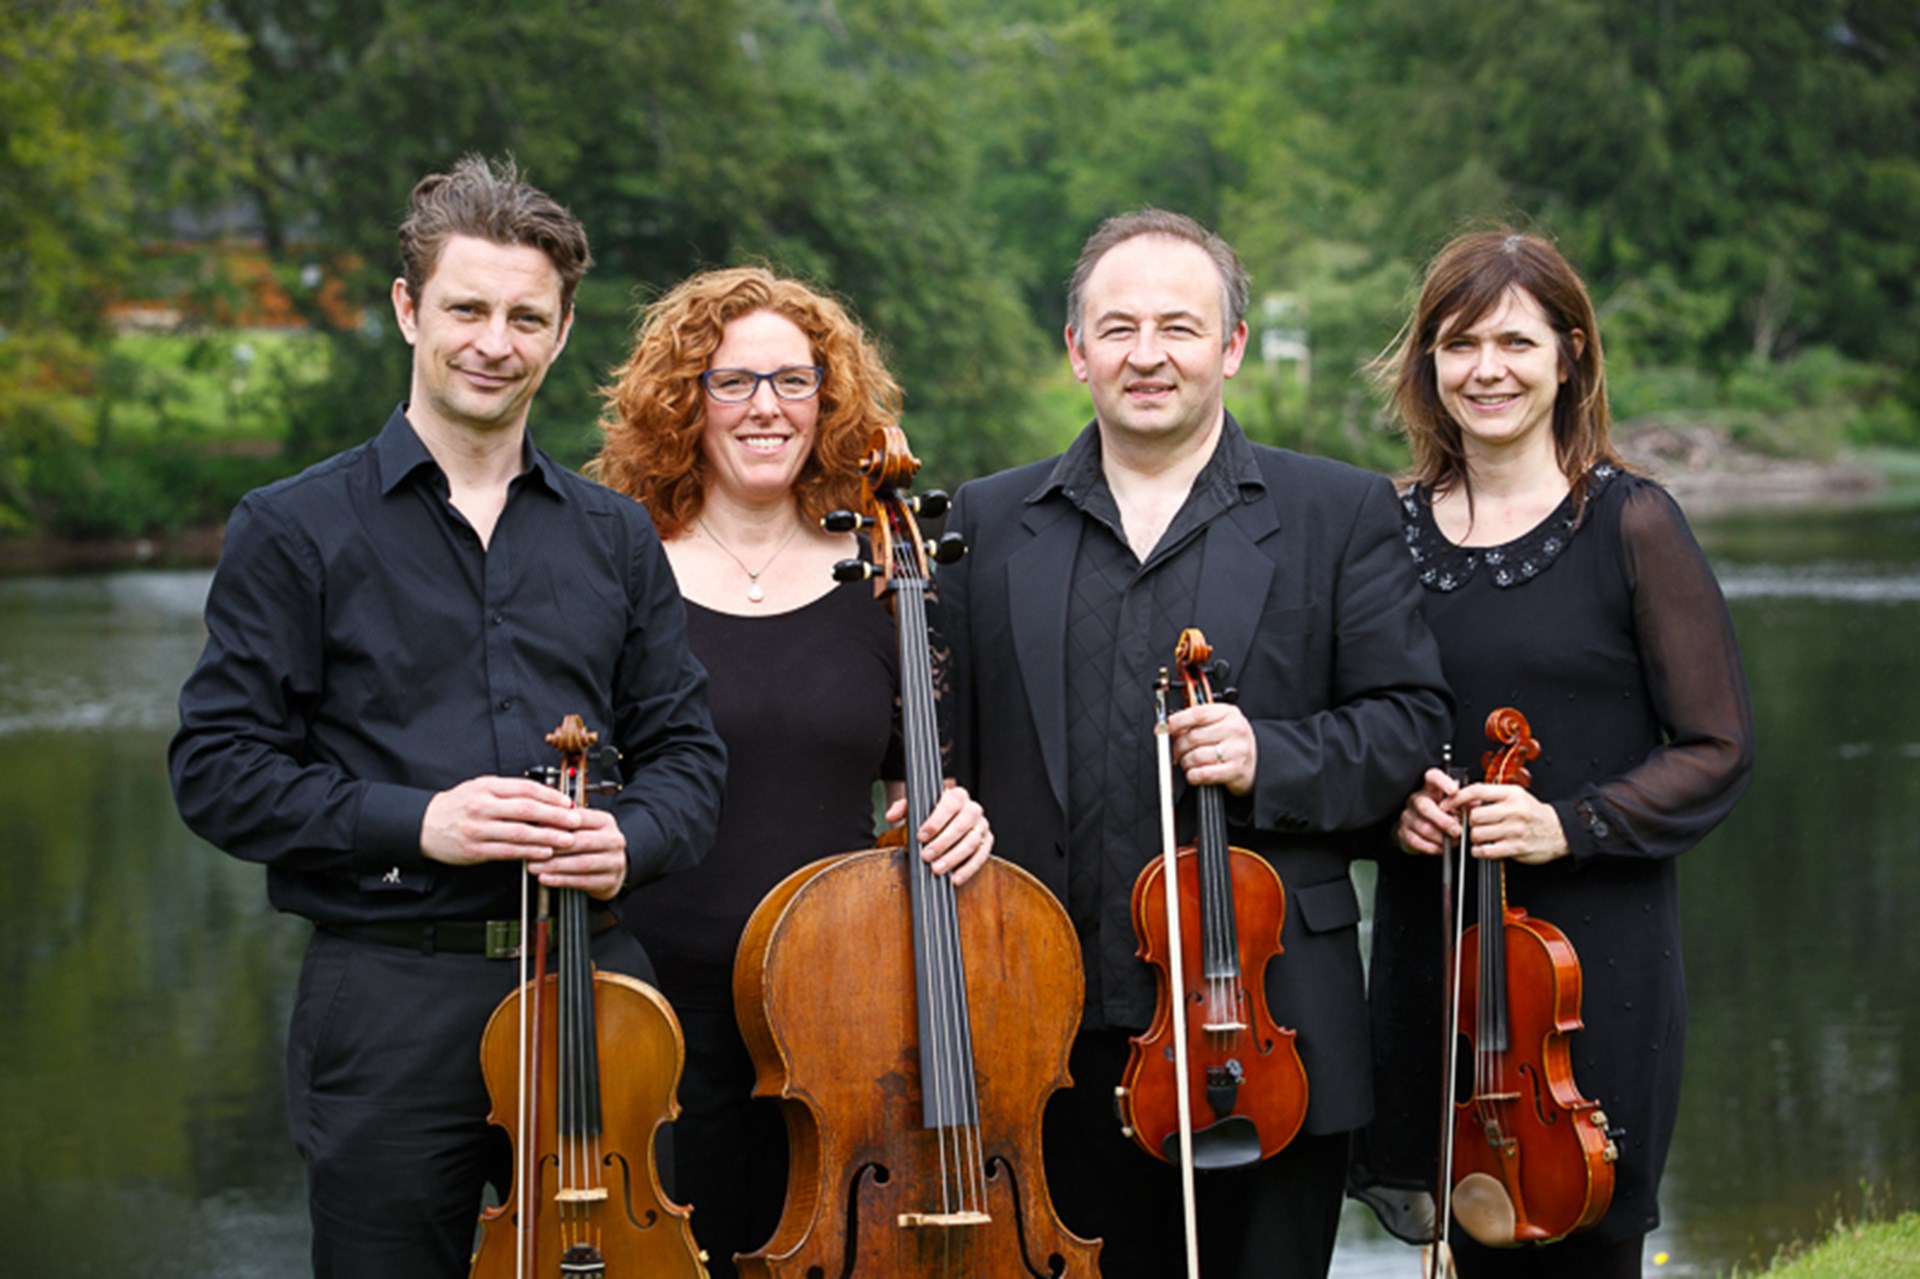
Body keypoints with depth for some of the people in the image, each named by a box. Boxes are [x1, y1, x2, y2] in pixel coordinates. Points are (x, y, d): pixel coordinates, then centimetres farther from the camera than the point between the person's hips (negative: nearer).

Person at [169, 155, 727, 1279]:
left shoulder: (615, 537, 13)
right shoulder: (296, 531, 1)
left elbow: (686, 750, 14)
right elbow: (218, 769, -3)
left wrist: (630, 842, -8)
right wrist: (412, 824, -16)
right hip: (390, 999, -3)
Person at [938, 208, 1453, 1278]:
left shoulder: (1341, 515, 7)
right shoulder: (989, 525, 12)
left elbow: (1411, 718, 2)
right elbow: (946, 742, 12)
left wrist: (1271, 760, -13)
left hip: (1268, 1028, -1)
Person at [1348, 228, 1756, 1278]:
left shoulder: (1631, 523, -6)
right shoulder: (1394, 530, 6)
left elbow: (1716, 749, -5)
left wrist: (1568, 824, -17)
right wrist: (1389, 797, -5)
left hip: (1597, 949, -3)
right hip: (1430, 949, 4)